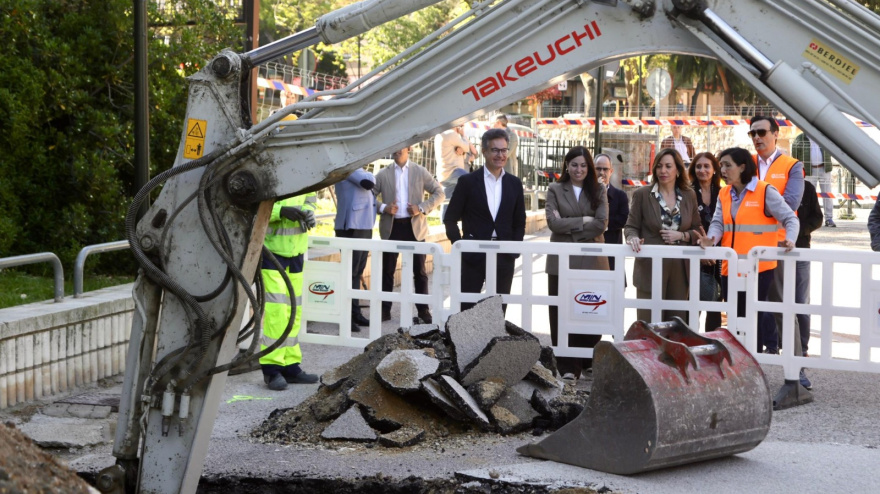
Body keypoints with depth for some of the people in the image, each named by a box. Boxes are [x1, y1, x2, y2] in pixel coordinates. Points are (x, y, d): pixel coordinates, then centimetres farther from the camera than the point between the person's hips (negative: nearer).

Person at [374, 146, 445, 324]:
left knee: (419, 270, 3)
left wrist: (422, 207, -9)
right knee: (387, 270, 4)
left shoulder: (420, 172, 5)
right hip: (391, 227, 1)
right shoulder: (383, 174, 6)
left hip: (414, 227, 0)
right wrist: (383, 208, -12)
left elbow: (439, 193, 5)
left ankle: (423, 310, 9)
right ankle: (385, 309, 12)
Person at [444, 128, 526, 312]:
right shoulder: (468, 181, 0)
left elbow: (520, 222, 14)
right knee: (466, 308, 0)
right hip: (473, 255, -3)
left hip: (504, 256, 3)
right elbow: (450, 219, 3)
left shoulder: (514, 184, 9)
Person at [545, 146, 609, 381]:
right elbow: (553, 222, -6)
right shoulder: (555, 190, 7)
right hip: (562, 261, 0)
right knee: (562, 314, -3)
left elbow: (601, 223, -4)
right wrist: (584, 221, -7)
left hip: (592, 260, 1)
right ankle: (568, 366, 2)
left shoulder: (598, 190, 9)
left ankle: (587, 362, 12)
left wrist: (569, 227, -7)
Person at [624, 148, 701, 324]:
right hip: (650, 268, -2)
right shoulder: (642, 194, 2)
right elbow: (631, 226, 3)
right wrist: (633, 237, -19)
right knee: (649, 323, -3)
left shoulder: (689, 195, 9)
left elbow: (697, 230, 12)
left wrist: (681, 235, -7)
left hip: (679, 269, 2)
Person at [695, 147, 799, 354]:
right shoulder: (724, 194, 13)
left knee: (755, 315, -3)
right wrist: (711, 238, -20)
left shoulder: (765, 192, -6)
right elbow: (718, 222, 3)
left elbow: (790, 218, -8)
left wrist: (790, 239, -28)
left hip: (759, 267, -6)